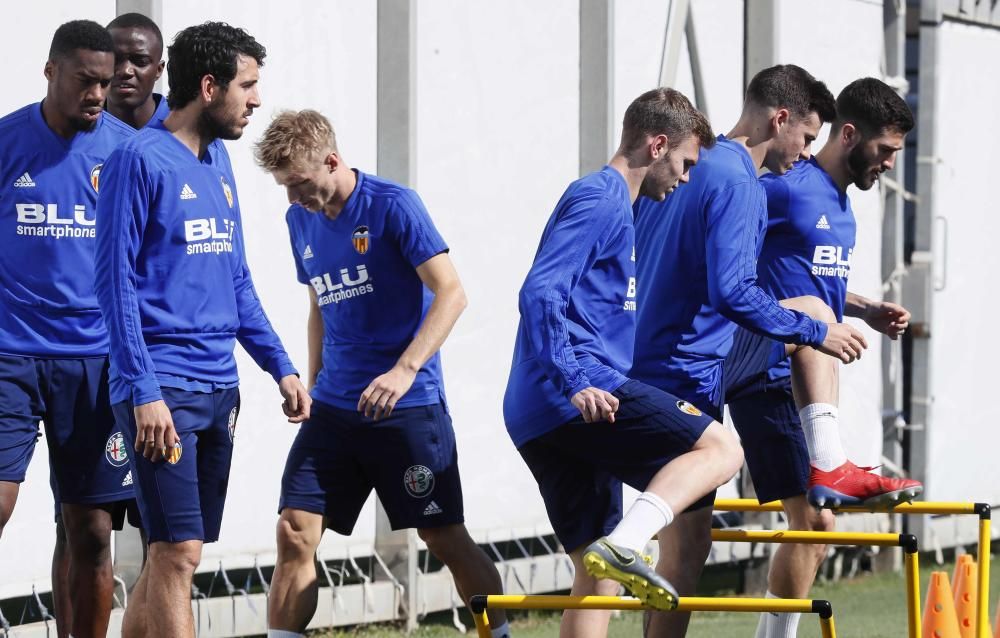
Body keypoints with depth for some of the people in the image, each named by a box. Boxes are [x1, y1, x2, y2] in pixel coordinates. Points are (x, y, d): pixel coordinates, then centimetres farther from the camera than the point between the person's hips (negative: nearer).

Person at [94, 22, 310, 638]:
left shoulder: (219, 161, 15)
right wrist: (143, 391, -18)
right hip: (163, 390, -8)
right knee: (178, 552, -12)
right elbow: (115, 280, -12)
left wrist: (280, 366, 15)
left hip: (220, 388, 8)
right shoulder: (140, 159, -9)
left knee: (172, 554, 8)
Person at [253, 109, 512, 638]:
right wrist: (312, 388, 16)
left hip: (408, 406, -5)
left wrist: (405, 369, -26)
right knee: (295, 532, -6)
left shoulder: (393, 206, -11)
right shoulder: (301, 220, 8)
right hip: (334, 408, 5)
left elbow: (451, 293, -16)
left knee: (445, 538, -1)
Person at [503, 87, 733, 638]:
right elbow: (540, 293, -19)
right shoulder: (599, 200, -7)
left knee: (598, 576, 10)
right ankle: (625, 545, -27)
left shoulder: (610, 203, 25)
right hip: (587, 400, -10)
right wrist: (575, 383, -27)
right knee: (720, 447, -12)